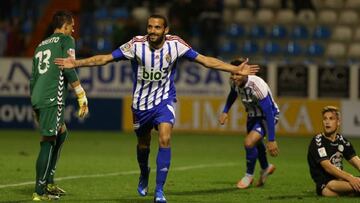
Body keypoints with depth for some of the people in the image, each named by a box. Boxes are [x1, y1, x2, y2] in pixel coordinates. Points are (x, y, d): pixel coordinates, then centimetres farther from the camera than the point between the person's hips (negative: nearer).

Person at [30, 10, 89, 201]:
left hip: (37, 98, 8)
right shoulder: (66, 40, 2)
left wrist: (36, 108, 29)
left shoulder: (41, 45, 23)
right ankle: (40, 192, -9)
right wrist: (82, 97, -9)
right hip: (52, 98, -8)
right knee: (48, 141, -7)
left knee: (61, 133, 23)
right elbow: (69, 70, -11)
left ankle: (49, 182, 20)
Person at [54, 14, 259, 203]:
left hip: (164, 100, -1)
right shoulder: (137, 44, -17)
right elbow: (105, 58, -12)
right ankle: (144, 175, 51)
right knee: (143, 144, 16)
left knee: (165, 139, -22)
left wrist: (236, 69, -15)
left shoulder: (175, 44, -15)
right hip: (141, 102, 1)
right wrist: (76, 63, -18)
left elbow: (205, 60, -11)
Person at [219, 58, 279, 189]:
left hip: (267, 116, -7)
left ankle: (249, 176, 2)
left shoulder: (257, 86, -39)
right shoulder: (234, 81, -19)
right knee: (255, 143, 25)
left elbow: (269, 113, -36)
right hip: (253, 114, 7)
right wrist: (225, 111, 2)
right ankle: (265, 168, 56)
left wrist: (271, 140, -35)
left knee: (249, 142, -24)